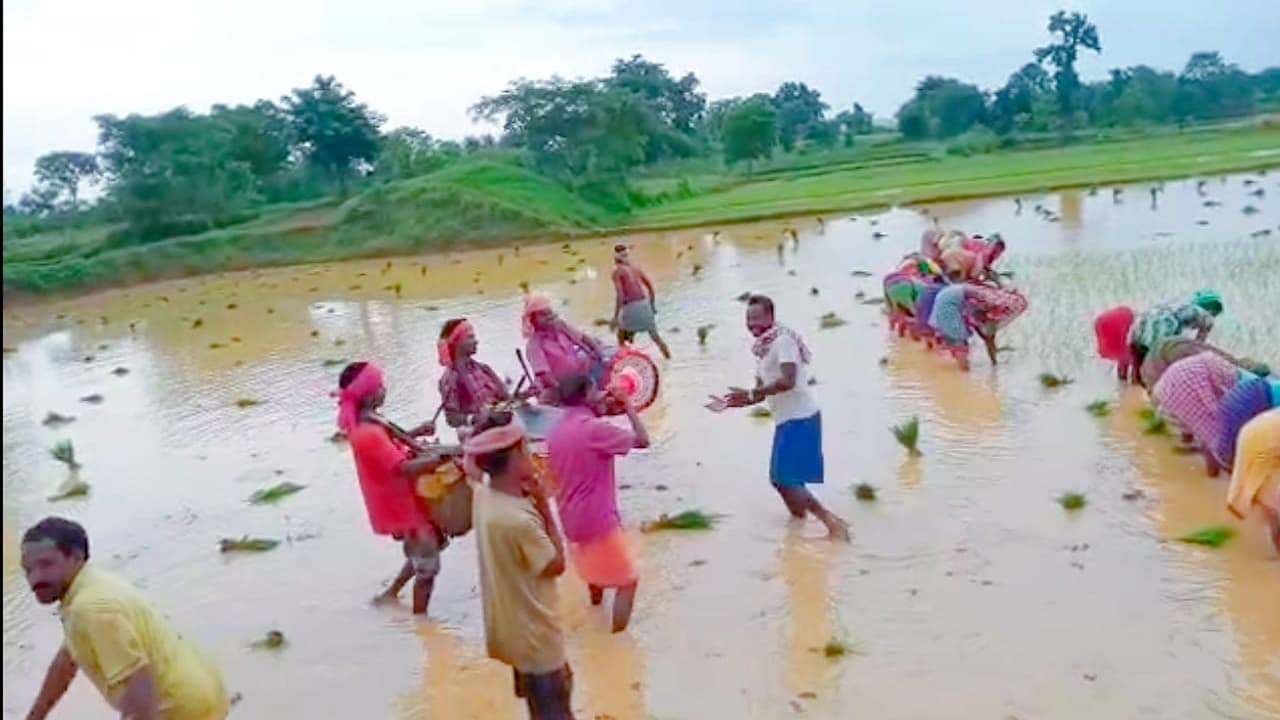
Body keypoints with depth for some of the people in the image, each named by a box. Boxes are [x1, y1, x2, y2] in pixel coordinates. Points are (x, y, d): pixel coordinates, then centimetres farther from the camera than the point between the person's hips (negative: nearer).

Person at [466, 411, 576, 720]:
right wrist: (544, 505, -19)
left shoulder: (484, 495, -9)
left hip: (516, 625, 8)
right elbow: (556, 565, -20)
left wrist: (529, 499, -6)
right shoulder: (519, 519, -35)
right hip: (534, 632, -8)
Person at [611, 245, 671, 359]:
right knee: (656, 337, 13)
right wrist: (652, 306, 26)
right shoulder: (635, 268, 14)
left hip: (631, 308, -5)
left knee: (621, 338, 15)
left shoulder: (617, 271, -3)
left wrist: (615, 317, -10)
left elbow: (620, 295, -14)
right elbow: (651, 287, 15)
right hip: (644, 304, 5)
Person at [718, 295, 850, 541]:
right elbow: (762, 390, 18)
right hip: (787, 420, 10)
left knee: (786, 480, -12)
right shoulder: (762, 348, 14)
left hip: (800, 419, -10)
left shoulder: (783, 340, -13)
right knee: (779, 479, 16)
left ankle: (833, 522, -7)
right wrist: (736, 401, 2)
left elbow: (787, 381, -26)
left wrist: (750, 393, -22)